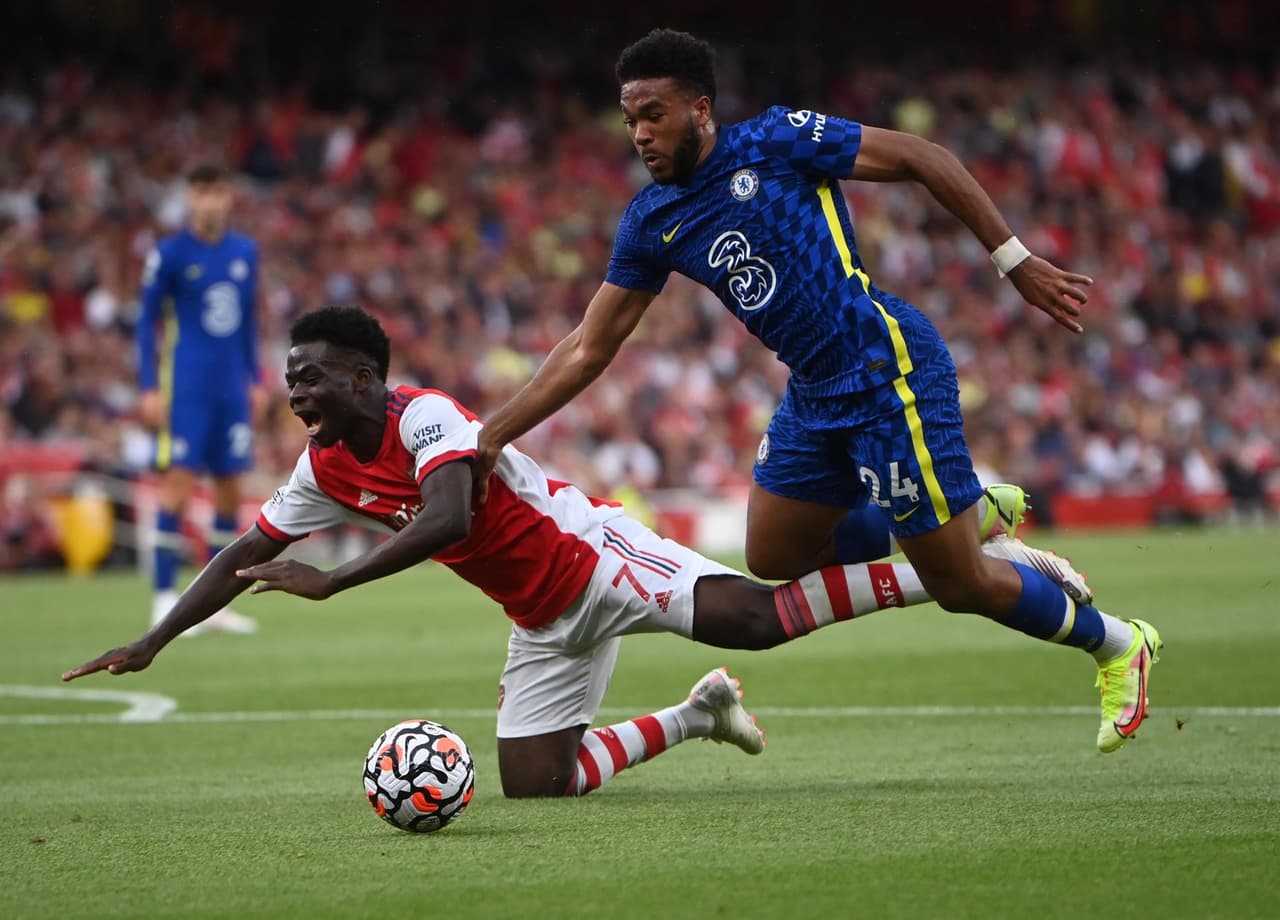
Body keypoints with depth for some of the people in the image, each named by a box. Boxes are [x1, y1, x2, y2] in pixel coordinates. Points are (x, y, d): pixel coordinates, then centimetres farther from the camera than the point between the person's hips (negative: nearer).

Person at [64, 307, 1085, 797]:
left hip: (592, 553, -8)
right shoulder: (324, 470, 3)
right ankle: (695, 715, 20)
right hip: (543, 622, 8)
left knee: (751, 617, -28)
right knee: (533, 784, -1)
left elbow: (447, 520, -39)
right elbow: (245, 557, 11)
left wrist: (332, 582, -38)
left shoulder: (427, 419, -22)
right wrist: (151, 644, 5)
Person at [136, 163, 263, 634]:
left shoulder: (245, 252, 9)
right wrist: (149, 388, -8)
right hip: (185, 390, -5)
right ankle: (164, 600, -6)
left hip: (232, 391, 5)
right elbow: (147, 321, -3)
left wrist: (254, 379, 14)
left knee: (229, 489, 6)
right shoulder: (169, 254, -5)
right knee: (179, 484, -10)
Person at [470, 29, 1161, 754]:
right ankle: (975, 519, 25)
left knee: (959, 586, -4)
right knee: (773, 556, 14)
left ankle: (1118, 646, 23)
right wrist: (495, 435, 1)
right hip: (816, 394, 8)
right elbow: (590, 349, 9)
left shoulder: (778, 141, -14)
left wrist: (1015, 260, -11)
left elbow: (920, 158, -9)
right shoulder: (651, 224, 5)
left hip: (891, 373, -8)